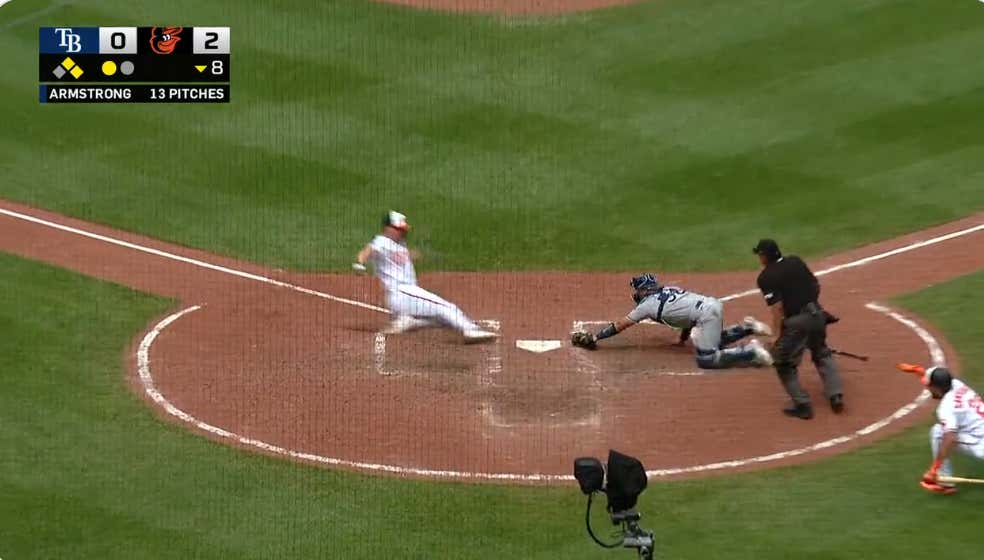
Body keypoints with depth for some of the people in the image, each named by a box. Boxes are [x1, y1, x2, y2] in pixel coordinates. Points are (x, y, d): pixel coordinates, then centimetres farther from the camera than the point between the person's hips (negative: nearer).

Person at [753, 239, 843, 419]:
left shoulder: (765, 277, -8)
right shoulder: (796, 261, 10)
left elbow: (777, 307, -15)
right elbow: (816, 286, 14)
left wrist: (778, 336, -13)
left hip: (796, 322, -6)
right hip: (817, 315, 6)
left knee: (784, 363, 9)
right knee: (822, 354, 26)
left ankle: (802, 405, 4)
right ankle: (835, 396, 15)